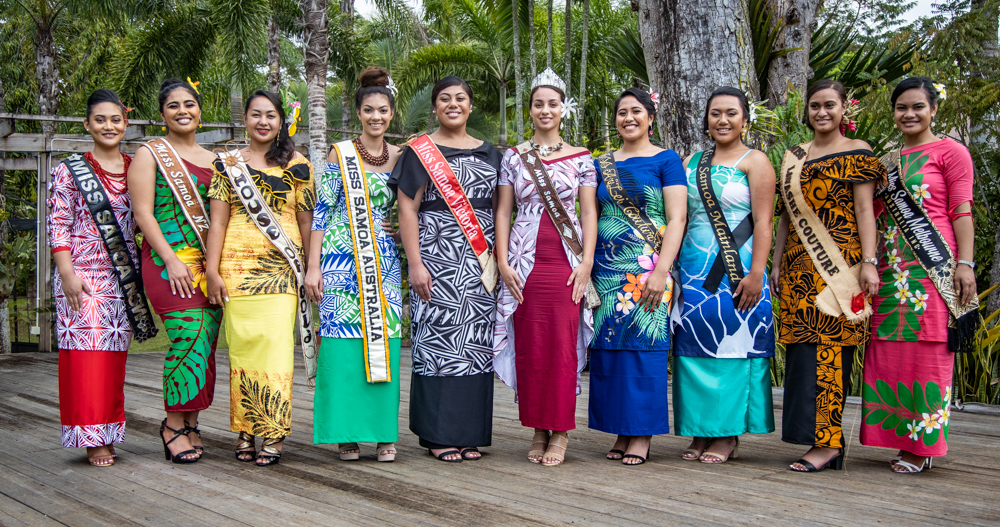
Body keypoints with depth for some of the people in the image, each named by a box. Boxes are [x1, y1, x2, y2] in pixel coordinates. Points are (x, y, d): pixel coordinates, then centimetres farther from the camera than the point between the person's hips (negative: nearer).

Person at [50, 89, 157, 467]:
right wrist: (67, 274, -13)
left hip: (123, 275, 4)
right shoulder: (69, 170, 1)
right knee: (85, 352, -6)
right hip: (82, 273, -3)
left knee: (114, 353, 7)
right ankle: (92, 438, 1)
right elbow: (58, 226, -3)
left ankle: (109, 433, 16)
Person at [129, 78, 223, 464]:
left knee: (206, 342, 1)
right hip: (169, 262, -5)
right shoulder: (150, 154, 5)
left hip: (209, 262, 5)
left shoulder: (212, 159, 19)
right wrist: (172, 259, -14)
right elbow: (143, 213, -4)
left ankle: (190, 424, 12)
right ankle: (174, 423, 1)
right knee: (189, 338, -14)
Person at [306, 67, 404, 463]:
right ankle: (346, 433, 7)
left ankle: (383, 433, 10)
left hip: (385, 262, 3)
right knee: (343, 339, -4)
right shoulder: (340, 154, 1)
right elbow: (321, 210, -1)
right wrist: (313, 266, -7)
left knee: (385, 341, 1)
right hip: (342, 258, -3)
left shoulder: (401, 158, 12)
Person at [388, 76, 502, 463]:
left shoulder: (488, 154, 16)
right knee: (438, 339, -5)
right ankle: (439, 435, 3)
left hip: (479, 262, 4)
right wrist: (415, 264, -12)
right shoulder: (419, 152, 3)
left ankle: (469, 433, 11)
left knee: (476, 342, 3)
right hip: (437, 257, -4)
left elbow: (497, 209, 16)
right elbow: (407, 209, -4)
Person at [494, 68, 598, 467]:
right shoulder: (514, 157, 10)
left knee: (563, 346, -3)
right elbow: (503, 211, 8)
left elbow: (589, 213, 4)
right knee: (529, 346, 2)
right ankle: (538, 428, 14)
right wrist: (502, 260, -2)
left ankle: (561, 431, 7)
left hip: (566, 263, -1)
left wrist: (586, 262, -6)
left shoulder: (581, 158, 8)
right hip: (525, 264, 1)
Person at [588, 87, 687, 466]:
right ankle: (621, 433, 11)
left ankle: (641, 436, 3)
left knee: (643, 344, -4)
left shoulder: (666, 161, 2)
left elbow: (676, 218, -6)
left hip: (647, 269, -4)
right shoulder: (601, 165, 15)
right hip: (606, 269, 4)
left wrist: (661, 270, -15)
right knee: (608, 346, 2)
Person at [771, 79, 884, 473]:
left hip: (838, 264, -5)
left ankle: (826, 441, -8)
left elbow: (864, 210, -4)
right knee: (801, 344, 1)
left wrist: (868, 262, -12)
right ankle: (823, 439, 6)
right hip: (800, 266, 6)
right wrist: (777, 264, 14)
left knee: (826, 343, -10)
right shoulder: (794, 157, 18)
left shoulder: (856, 152, 3)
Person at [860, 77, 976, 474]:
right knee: (888, 353, 3)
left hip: (932, 267, -6)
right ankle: (902, 439, 12)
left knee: (927, 353, -4)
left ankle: (923, 444, 3)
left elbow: (962, 212, -4)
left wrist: (965, 262, -12)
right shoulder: (889, 161, 19)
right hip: (891, 270, 6)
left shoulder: (950, 151, 2)